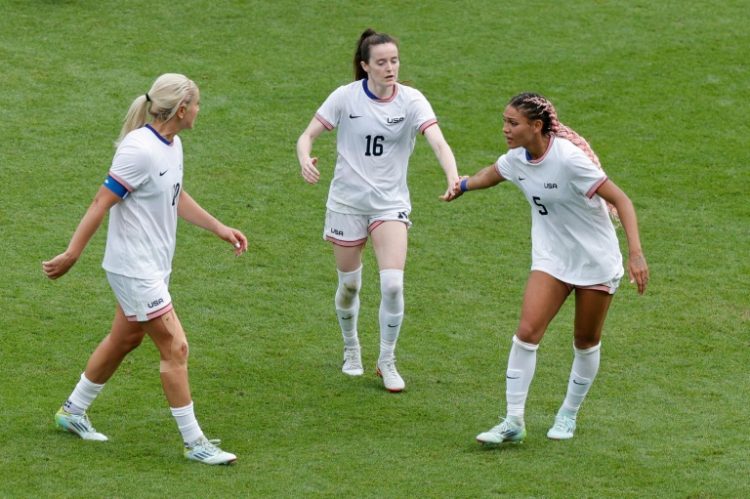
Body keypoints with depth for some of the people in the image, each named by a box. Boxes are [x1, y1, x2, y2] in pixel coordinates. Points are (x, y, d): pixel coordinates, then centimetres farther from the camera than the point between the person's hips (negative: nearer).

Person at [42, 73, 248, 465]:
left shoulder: (172, 145, 5)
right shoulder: (140, 150, -23)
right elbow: (101, 203, -21)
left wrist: (221, 230, 20)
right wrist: (71, 255, -19)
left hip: (152, 266, 10)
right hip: (134, 268, -10)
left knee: (125, 339, 20)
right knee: (175, 348, -7)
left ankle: (73, 412, 36)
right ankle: (194, 443, 1)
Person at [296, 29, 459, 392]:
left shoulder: (411, 101, -9)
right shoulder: (346, 97, -8)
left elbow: (438, 142, -22)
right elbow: (308, 135, -5)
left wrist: (453, 176, -41)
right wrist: (305, 160, -28)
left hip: (390, 203, 0)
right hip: (347, 202, 0)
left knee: (393, 284, -13)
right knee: (349, 284, 9)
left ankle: (387, 362, 6)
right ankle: (351, 350, 37)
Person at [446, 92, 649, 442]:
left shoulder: (569, 158, -27)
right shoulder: (517, 158, -6)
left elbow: (621, 200, -25)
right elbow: (492, 174, 21)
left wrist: (636, 254, -32)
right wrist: (463, 185, 8)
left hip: (596, 262, -5)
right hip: (551, 259, 5)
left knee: (586, 343, 10)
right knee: (527, 331, -12)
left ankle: (568, 415, 30)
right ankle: (513, 421, -8)